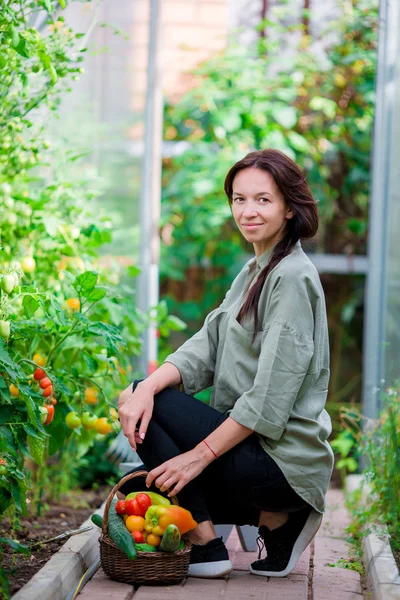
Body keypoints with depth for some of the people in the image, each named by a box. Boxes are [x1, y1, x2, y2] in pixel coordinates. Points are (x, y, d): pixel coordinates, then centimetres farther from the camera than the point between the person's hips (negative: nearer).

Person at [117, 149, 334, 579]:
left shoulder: (292, 278, -14)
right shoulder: (254, 271, 15)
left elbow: (271, 395, -21)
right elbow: (207, 347, 5)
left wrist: (201, 454, -21)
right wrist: (149, 387, -14)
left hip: (281, 458, -9)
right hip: (250, 443, 9)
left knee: (145, 403, -13)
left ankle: (206, 546, -10)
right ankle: (273, 519, 8)